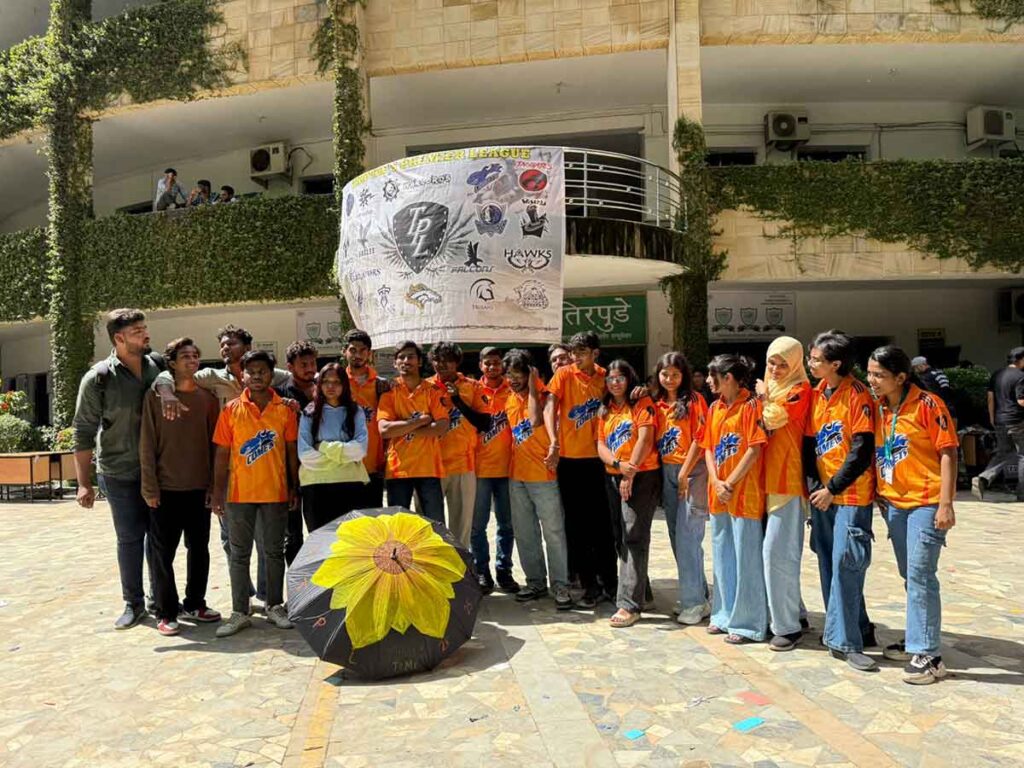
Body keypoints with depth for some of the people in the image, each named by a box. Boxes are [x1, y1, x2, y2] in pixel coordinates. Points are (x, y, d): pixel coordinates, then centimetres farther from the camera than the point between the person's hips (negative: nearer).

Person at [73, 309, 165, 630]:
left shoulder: (156, 366, -1)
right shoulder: (98, 378, -10)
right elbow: (83, 431, -7)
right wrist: (84, 483, -9)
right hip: (120, 473, -2)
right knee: (130, 538, 7)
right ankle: (133, 603, 24)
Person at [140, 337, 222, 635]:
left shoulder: (207, 398, 4)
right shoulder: (155, 396, -4)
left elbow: (213, 444, 5)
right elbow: (147, 444, -5)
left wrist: (214, 485, 2)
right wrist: (150, 487, -8)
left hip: (199, 488, 3)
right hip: (166, 488, -3)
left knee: (199, 549, 12)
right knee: (163, 552, 4)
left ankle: (194, 604, 27)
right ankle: (166, 613, 16)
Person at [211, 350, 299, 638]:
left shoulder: (285, 409, 0)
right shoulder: (231, 409, 0)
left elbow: (291, 451, 5)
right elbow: (222, 453, 1)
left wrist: (294, 487, 3)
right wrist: (217, 492, -2)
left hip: (276, 492, 0)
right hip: (240, 493, 0)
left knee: (274, 552, 10)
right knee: (239, 554, 7)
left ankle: (275, 606, 23)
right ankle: (239, 612, 16)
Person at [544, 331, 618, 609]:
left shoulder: (604, 377, 6)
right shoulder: (564, 374, -2)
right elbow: (549, 408, -11)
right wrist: (553, 442, -26)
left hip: (597, 458, 2)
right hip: (569, 459, -1)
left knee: (602, 523, 7)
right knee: (577, 524, 5)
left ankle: (608, 582, 19)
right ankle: (590, 585, 16)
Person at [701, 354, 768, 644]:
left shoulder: (751, 405, -8)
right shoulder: (714, 408, 13)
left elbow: (755, 449, -13)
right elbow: (708, 448, 10)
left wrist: (730, 483, -14)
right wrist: (716, 482, -4)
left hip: (745, 493, -7)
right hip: (718, 494, 7)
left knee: (746, 559, 0)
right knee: (722, 557, 15)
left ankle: (747, 623, 10)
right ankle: (725, 615, 27)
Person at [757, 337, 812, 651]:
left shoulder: (800, 389, -6)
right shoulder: (769, 387, 17)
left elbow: (774, 418, -17)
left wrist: (763, 397, -1)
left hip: (787, 480, -8)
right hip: (767, 479, 8)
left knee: (777, 551, -8)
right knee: (779, 551, 13)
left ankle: (787, 625, 0)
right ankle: (791, 612, 25)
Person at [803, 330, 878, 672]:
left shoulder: (858, 396, -10)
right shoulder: (816, 394, 8)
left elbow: (862, 450, -14)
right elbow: (809, 441, 8)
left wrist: (833, 487, -12)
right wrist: (814, 484, -1)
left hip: (851, 494, -6)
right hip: (821, 493, 7)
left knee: (845, 564, -8)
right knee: (829, 563, 11)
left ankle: (845, 640, 1)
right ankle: (857, 630, 25)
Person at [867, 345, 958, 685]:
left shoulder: (927, 405, -12)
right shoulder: (878, 408, 6)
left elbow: (947, 453, -12)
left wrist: (945, 504, -17)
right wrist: (877, 492, 10)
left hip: (926, 501, -6)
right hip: (893, 502, 7)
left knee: (920, 574, -7)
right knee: (910, 576, 15)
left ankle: (928, 655, 1)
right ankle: (916, 640, 28)